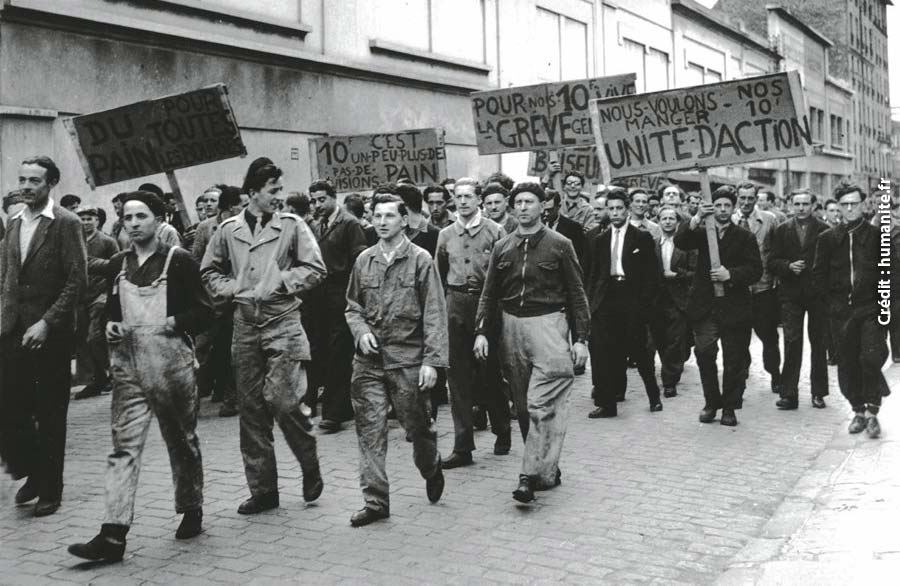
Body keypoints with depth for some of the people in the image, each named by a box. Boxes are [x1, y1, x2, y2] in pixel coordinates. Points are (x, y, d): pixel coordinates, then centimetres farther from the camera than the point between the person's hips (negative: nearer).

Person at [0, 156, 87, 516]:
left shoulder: (66, 223, -7)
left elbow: (77, 280, -12)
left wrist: (46, 322, -18)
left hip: (51, 334, -5)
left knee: (50, 415, 4)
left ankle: (50, 489, 17)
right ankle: (31, 473, 25)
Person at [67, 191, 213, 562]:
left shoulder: (179, 261, -3)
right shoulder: (117, 265, 11)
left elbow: (204, 312, -4)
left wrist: (172, 323, -18)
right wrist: (111, 327, 0)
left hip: (171, 363, -3)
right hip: (128, 366, 3)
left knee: (181, 440, 12)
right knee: (124, 445, -5)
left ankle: (191, 511, 31)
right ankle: (113, 535, -9)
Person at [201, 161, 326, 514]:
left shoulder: (292, 225, 0)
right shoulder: (228, 230, 7)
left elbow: (315, 269, -2)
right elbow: (209, 271, 17)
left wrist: (281, 281, -11)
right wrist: (229, 288, 0)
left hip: (282, 322, -3)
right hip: (245, 325, 4)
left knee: (282, 400, -13)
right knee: (250, 409, 6)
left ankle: (310, 468, 14)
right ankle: (262, 490, 17)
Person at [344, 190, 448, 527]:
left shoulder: (420, 260, -3)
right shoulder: (364, 261, 8)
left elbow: (434, 314, -7)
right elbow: (352, 306, 18)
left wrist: (432, 360, -13)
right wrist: (361, 331, -3)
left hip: (407, 360, -3)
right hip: (369, 360, 3)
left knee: (417, 426, 8)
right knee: (370, 431, 0)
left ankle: (432, 469, 39)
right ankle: (375, 502, 8)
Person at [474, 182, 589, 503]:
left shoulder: (560, 245, 1)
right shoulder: (502, 247, 11)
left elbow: (576, 293, 2)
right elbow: (489, 294, 13)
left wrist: (581, 338, -3)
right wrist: (481, 331, 1)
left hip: (548, 323, -4)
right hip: (511, 327, 4)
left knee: (542, 405, -13)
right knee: (523, 406, 8)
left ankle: (532, 476, -10)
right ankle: (547, 469, 20)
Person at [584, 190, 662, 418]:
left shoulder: (642, 238, 3)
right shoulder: (600, 240, 14)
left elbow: (651, 275, 0)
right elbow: (593, 275, 14)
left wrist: (644, 304, -8)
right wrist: (590, 303, 4)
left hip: (632, 300, -3)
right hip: (606, 299, 3)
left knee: (638, 350, 4)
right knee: (604, 354, -1)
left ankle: (654, 396, 25)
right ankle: (607, 404, 6)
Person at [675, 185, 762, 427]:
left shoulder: (744, 237, 7)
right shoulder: (701, 232, 12)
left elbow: (755, 270, -1)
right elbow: (680, 242, -8)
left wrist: (730, 274, -16)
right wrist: (697, 219, -20)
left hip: (734, 307, -1)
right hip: (705, 307, 1)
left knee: (734, 360, 3)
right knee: (704, 352, -10)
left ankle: (729, 407, 15)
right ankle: (712, 402, 7)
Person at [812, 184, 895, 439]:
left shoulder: (879, 236, 1)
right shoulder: (827, 238, 6)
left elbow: (891, 273, 2)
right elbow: (819, 275, 9)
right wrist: (831, 300, 1)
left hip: (871, 308, -2)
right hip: (841, 311, 2)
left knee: (871, 358, -14)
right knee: (848, 364, 7)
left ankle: (872, 412, 0)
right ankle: (858, 410, 21)